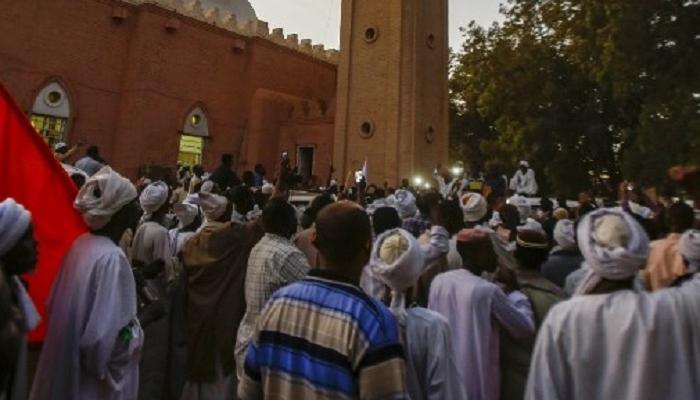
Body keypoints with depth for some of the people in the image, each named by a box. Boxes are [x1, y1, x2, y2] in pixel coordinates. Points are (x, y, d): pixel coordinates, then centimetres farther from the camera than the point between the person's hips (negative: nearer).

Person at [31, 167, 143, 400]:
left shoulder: (82, 243, -3)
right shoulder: (112, 258, -28)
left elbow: (54, 304, 9)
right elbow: (103, 338, -31)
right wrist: (136, 333, -13)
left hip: (68, 359, 8)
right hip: (93, 381, -8)